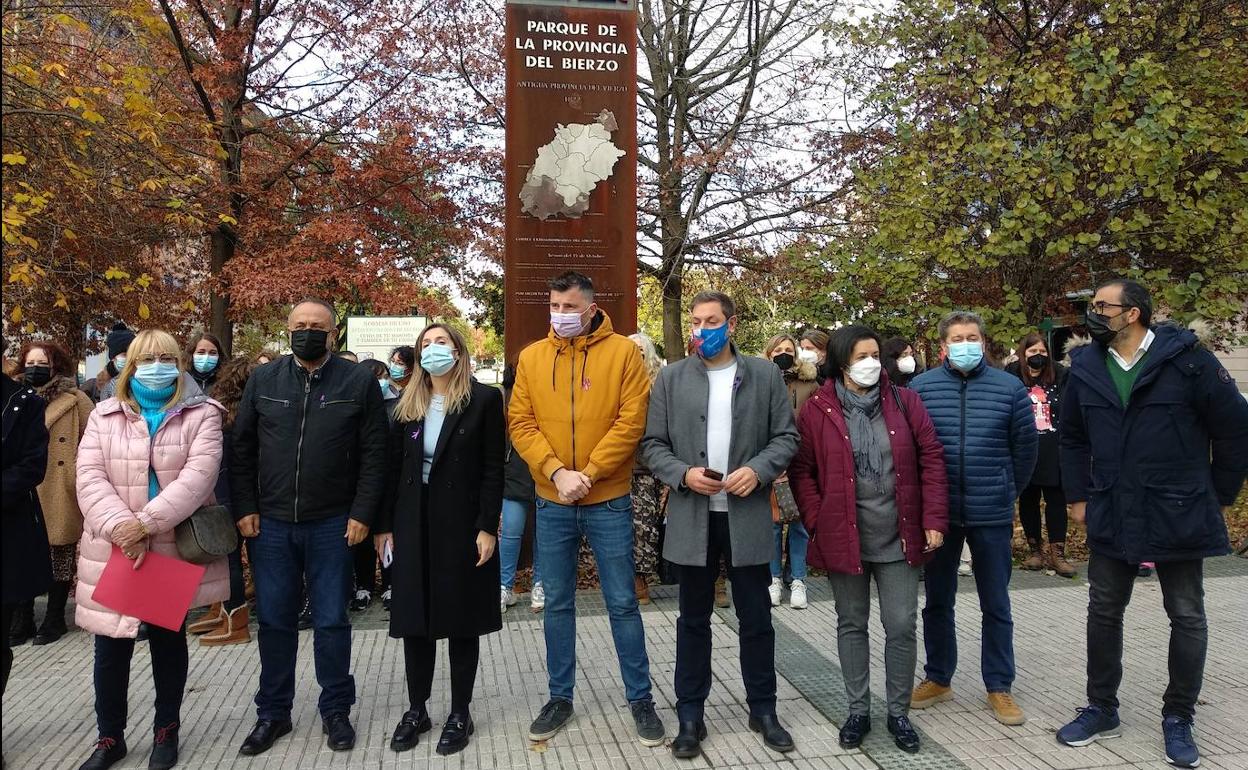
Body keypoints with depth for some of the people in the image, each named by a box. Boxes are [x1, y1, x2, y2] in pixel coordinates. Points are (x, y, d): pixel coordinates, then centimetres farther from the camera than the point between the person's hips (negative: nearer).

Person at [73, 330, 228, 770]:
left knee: (168, 641, 13)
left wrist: (148, 522, -23)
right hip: (114, 550, 2)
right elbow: (90, 477, -4)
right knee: (110, 647, 8)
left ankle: (167, 730, 29)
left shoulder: (201, 415, -2)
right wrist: (119, 526, -19)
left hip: (175, 550, -2)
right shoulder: (105, 416, 6)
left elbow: (198, 476, -14)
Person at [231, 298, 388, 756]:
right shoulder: (263, 380, 5)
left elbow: (373, 454, -4)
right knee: (274, 621, 11)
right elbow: (241, 448, 7)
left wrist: (362, 513, -8)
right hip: (270, 524, 2)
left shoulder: (359, 382, -3)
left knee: (331, 621, 8)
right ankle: (273, 713, 27)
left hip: (333, 525, -2)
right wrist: (244, 509, 1)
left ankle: (335, 711, 24)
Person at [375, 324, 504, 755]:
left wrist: (487, 527, -12)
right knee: (414, 619, 10)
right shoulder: (408, 404, 8)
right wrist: (385, 525, 4)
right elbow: (393, 468, 8)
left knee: (462, 620, 6)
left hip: (462, 523, -4)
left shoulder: (484, 400, -4)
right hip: (414, 524, 4)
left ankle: (460, 713, 20)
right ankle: (416, 710, 25)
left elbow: (493, 470, -7)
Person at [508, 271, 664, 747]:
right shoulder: (531, 358, 3)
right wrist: (557, 471, -14)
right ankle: (560, 697, 28)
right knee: (557, 604, 12)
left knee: (623, 603, 6)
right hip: (552, 504, 3)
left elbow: (631, 422, -10)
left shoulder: (623, 352, -4)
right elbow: (521, 424, -1)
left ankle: (640, 699, 21)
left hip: (609, 502, -2)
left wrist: (589, 473, -15)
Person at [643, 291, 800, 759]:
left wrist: (759, 470, -14)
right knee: (693, 620, 11)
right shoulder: (671, 379, 4)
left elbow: (786, 436, 3)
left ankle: (763, 711, 28)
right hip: (693, 516, 1)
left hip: (747, 514, 0)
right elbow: (653, 444, 3)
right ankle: (690, 717, 23)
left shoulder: (766, 375, 4)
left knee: (757, 619, 10)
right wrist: (683, 473, -14)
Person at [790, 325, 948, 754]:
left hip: (899, 539, 1)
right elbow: (802, 471, 0)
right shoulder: (818, 410, -3)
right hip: (843, 538, -1)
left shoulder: (904, 402, 1)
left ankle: (899, 713, 25)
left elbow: (931, 458, 1)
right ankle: (858, 710, 27)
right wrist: (818, 523, -8)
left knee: (902, 627, 6)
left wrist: (934, 519, -4)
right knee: (852, 625, 12)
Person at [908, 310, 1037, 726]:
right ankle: (938, 678, 28)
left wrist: (1006, 492, 13)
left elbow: (1025, 447, 7)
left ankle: (999, 687, 23)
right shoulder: (920, 388, -3)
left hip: (992, 515, 0)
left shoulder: (1009, 388, -2)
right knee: (937, 601, 12)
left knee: (996, 605, 10)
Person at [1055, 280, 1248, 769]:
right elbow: (1072, 437, 12)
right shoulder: (1086, 368, 1)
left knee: (1187, 618, 9)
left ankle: (1178, 719, 26)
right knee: (1103, 612, 11)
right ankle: (1101, 709, 26)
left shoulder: (1187, 359, -11)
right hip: (1110, 518, 4)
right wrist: (1078, 496, 9)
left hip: (1179, 516, -3)